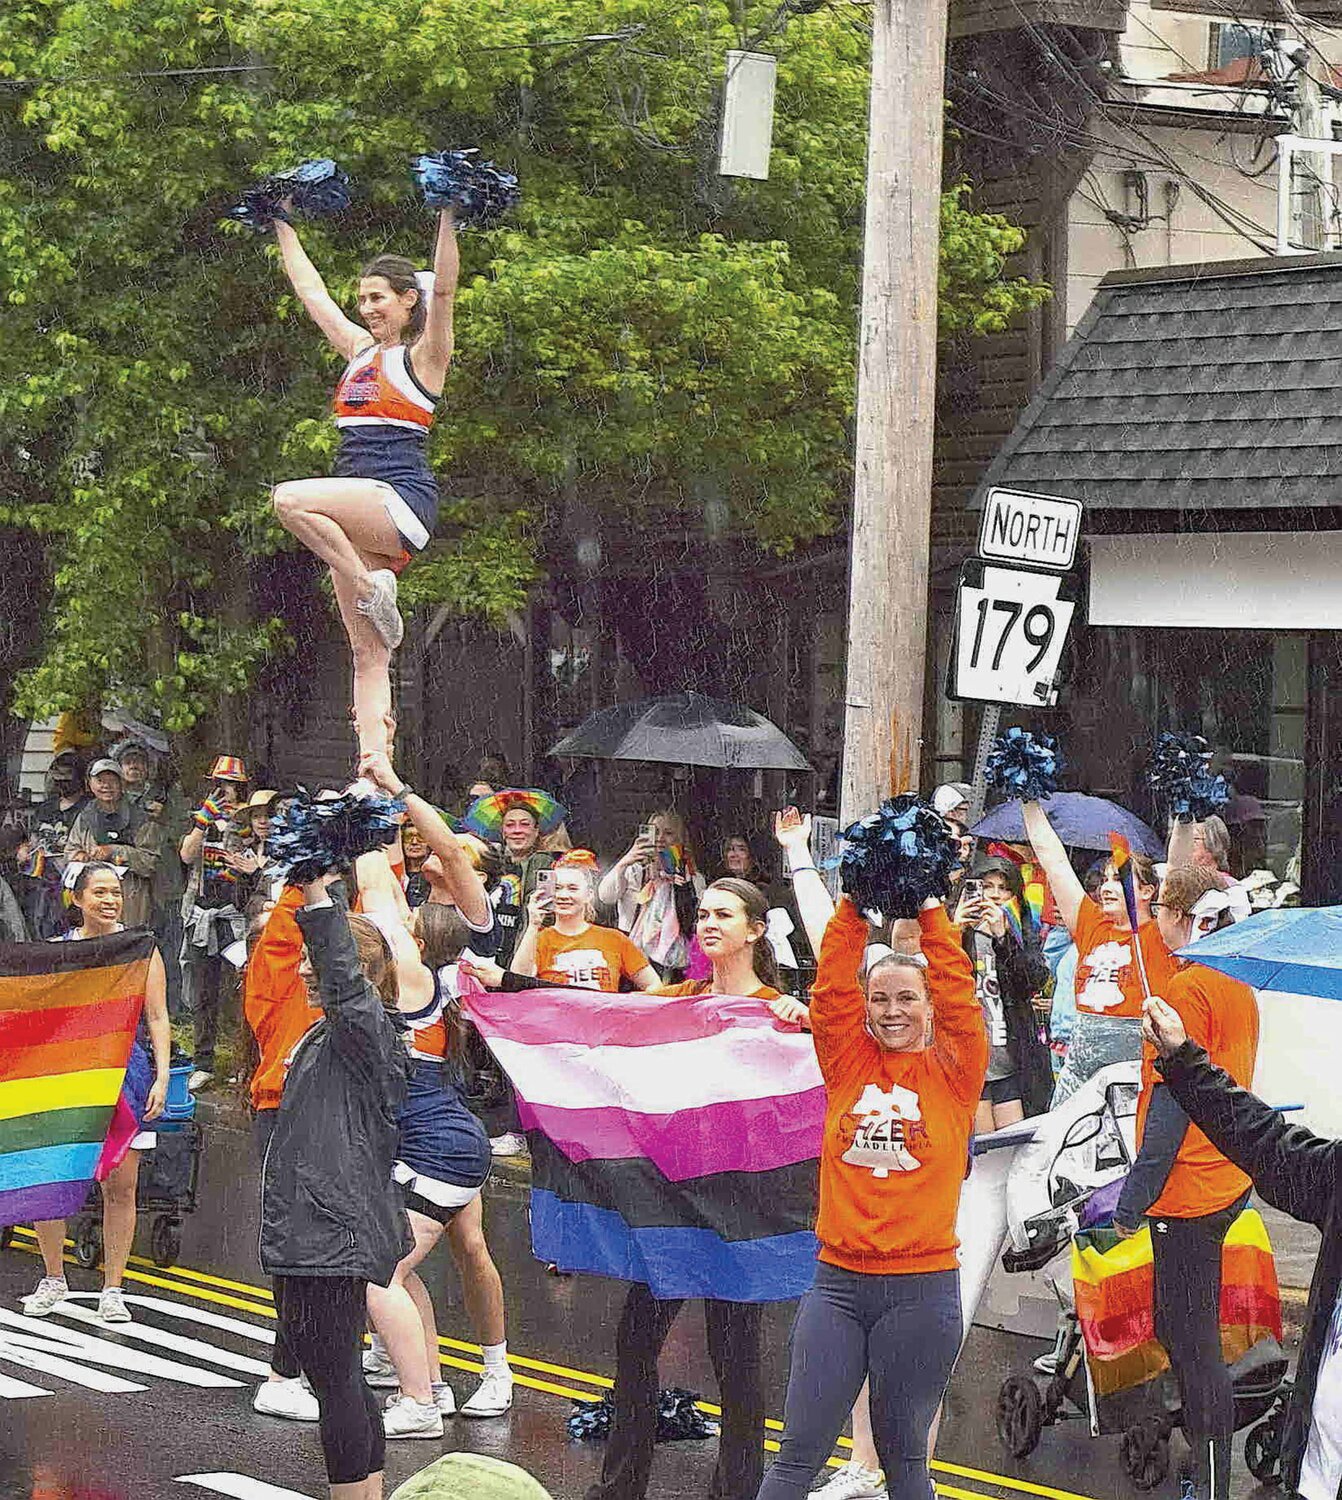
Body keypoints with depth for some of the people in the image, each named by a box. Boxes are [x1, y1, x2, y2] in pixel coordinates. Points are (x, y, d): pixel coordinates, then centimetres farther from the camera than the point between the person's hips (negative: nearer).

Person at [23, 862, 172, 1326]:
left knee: (120, 1187, -1)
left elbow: (157, 1018, 5)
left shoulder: (141, 950, 6)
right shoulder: (56, 951, 8)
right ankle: (53, 1279, 14)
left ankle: (112, 1290, 8)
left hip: (125, 1074, -1)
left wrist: (161, 1079, -3)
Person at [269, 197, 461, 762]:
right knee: (368, 657, -2)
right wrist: (282, 225, 33)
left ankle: (372, 588, -18)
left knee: (291, 498, -32)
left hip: (403, 498, -7)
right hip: (358, 513, 7)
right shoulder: (359, 350, 21)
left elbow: (443, 287, -12)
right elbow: (310, 289, 29)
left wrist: (447, 214, -18)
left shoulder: (423, 355, 2)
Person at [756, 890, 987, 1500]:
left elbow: (959, 993, -8)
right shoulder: (849, 1063, 7)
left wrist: (930, 912, -8)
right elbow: (831, 988, -2)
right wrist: (854, 906, -6)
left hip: (922, 1288, -2)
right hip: (838, 1282, 2)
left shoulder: (953, 1072, 3)